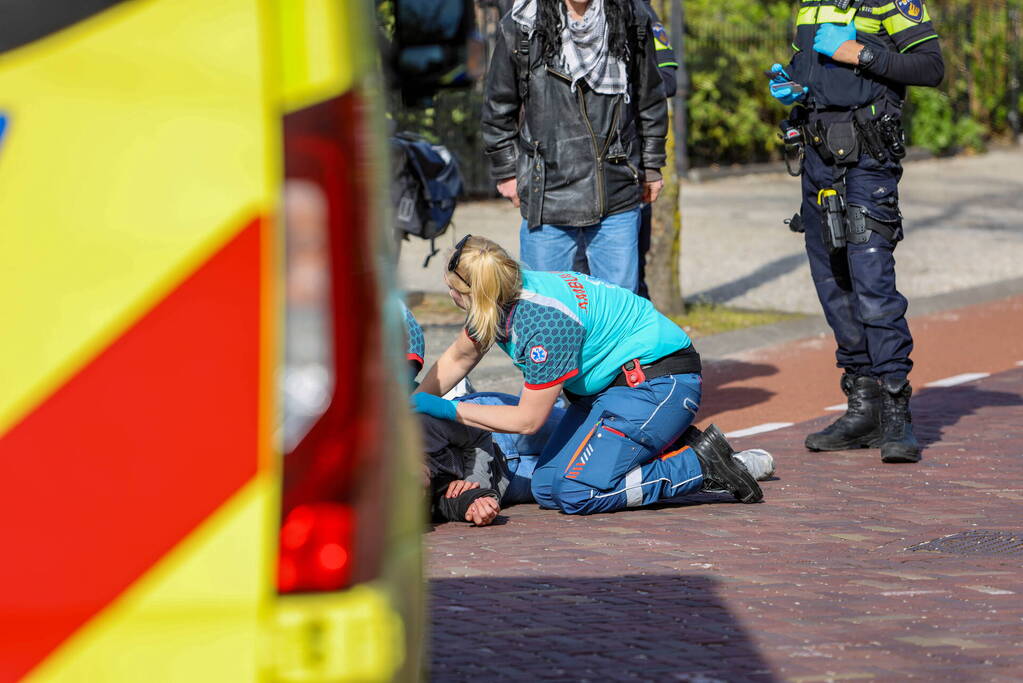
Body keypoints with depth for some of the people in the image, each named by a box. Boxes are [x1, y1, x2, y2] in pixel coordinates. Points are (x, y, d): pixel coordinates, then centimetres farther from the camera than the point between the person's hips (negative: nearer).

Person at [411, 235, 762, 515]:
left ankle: (701, 465, -9)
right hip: (608, 386, 10)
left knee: (575, 494, -21)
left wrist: (449, 411, -16)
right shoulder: (501, 301, -3)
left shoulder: (544, 321, -29)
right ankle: (673, 445, 7)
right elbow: (458, 358, 16)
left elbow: (528, 419, -21)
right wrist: (413, 407, 5)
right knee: (546, 487, -1)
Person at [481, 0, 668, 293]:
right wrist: (506, 171, 10)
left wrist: (651, 166, 17)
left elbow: (650, 100, 14)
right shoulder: (520, 27, -3)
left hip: (617, 201, 1)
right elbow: (498, 108, 8)